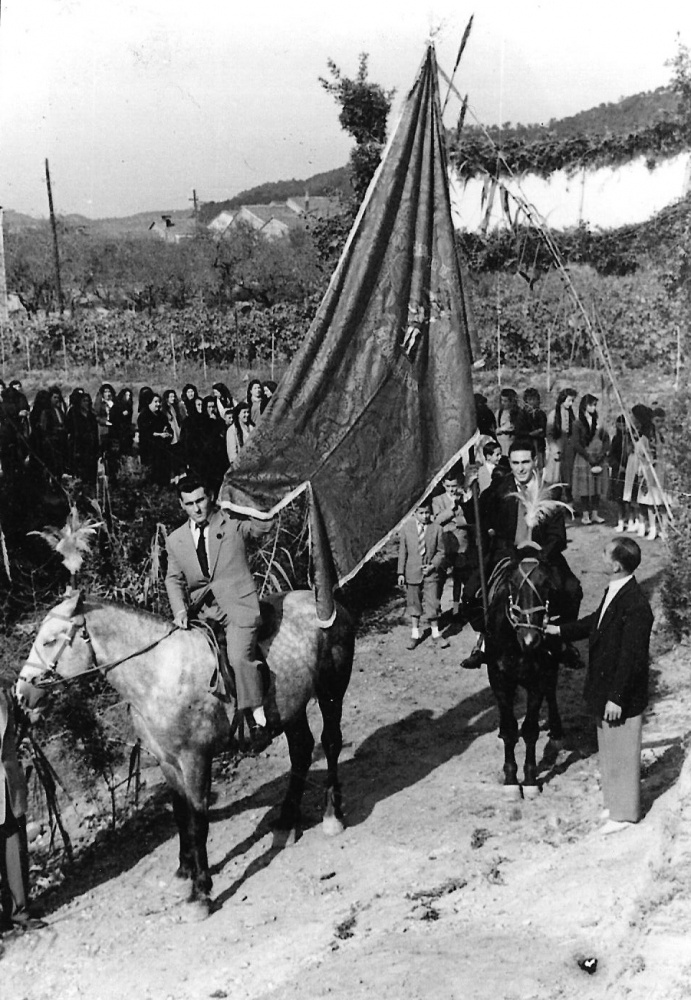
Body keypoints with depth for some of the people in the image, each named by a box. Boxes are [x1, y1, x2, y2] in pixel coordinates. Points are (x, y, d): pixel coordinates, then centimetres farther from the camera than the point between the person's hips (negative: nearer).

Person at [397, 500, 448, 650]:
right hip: (412, 572, 1)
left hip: (430, 572, -1)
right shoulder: (406, 528, -1)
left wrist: (433, 565, -12)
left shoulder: (436, 529, -3)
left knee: (432, 603, 1)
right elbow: (402, 551, 3)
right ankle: (415, 634, 23)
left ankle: (436, 633, 18)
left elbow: (441, 551, 3)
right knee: (414, 604, 10)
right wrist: (401, 573, 1)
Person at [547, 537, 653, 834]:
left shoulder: (636, 606, -28)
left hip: (622, 698, -9)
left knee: (622, 752, 9)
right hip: (604, 688, 9)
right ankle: (615, 802, 41)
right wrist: (559, 630, 22)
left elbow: (632, 658, -25)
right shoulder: (612, 593, 0)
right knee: (608, 750, 23)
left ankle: (624, 813, 27)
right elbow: (595, 622, 19)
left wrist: (617, 698, -21)